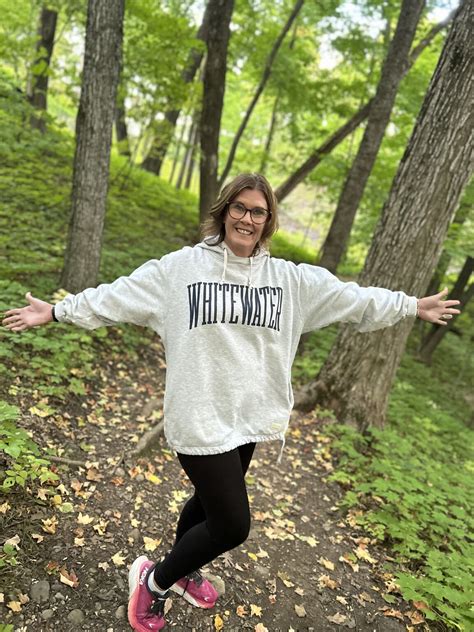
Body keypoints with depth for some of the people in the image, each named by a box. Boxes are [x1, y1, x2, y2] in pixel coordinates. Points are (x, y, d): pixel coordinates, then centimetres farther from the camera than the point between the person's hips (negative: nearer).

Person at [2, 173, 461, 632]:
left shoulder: (291, 279, 4)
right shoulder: (180, 267, -7)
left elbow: (352, 298, 9)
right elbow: (117, 296, -4)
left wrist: (413, 306, 12)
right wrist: (56, 311, -5)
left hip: (250, 417, 6)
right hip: (200, 418, -5)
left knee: (212, 501, 23)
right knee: (232, 524, -3)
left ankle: (183, 571, 53)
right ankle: (154, 579, 24)